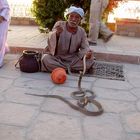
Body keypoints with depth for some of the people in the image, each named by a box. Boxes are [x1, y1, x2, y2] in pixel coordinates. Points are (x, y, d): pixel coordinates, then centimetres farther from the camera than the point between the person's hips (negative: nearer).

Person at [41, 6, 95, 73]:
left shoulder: (81, 31, 1)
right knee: (46, 59, -31)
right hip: (56, 57, -2)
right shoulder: (59, 24, -6)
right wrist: (57, 34, -44)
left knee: (90, 60, -20)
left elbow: (84, 47, -3)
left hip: (72, 59, 3)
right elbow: (51, 39, -20)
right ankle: (72, 68, -20)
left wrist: (87, 54, -28)